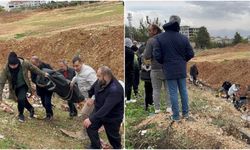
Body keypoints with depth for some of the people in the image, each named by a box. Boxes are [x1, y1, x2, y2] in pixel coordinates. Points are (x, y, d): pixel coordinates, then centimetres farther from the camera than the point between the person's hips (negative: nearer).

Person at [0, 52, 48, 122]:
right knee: (23, 100, 14)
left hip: (24, 85, -2)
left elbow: (34, 69, -9)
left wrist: (43, 74, -1)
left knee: (21, 99, -21)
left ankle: (21, 115, 6)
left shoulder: (24, 63, -26)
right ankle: (31, 109, 45)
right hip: (15, 87, 2)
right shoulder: (6, 69, -24)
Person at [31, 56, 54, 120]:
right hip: (40, 88, 4)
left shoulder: (46, 66, -19)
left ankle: (49, 115, 7)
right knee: (43, 102, 10)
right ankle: (49, 114, 30)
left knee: (47, 102, -12)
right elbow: (33, 79, -7)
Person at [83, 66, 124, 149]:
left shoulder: (115, 89, -37)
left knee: (112, 135, 12)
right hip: (99, 111, 6)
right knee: (90, 127, -4)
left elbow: (106, 108, -41)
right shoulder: (100, 82, -14)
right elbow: (92, 89, 10)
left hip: (112, 116, -6)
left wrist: (91, 119, -43)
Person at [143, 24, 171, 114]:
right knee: (168, 89, 11)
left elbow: (147, 56, -13)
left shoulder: (151, 41, -9)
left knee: (156, 90, 6)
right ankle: (169, 107, 11)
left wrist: (145, 52, 6)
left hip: (156, 69, -3)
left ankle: (157, 108, 7)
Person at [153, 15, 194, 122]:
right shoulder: (183, 38, -4)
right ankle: (185, 113, 24)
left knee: (173, 92, 3)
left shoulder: (159, 38, -10)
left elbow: (157, 55, -12)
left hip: (169, 70, -2)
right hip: (181, 69, 3)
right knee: (183, 91, 14)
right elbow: (190, 54, 0)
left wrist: (164, 63, 7)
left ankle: (176, 116, 10)